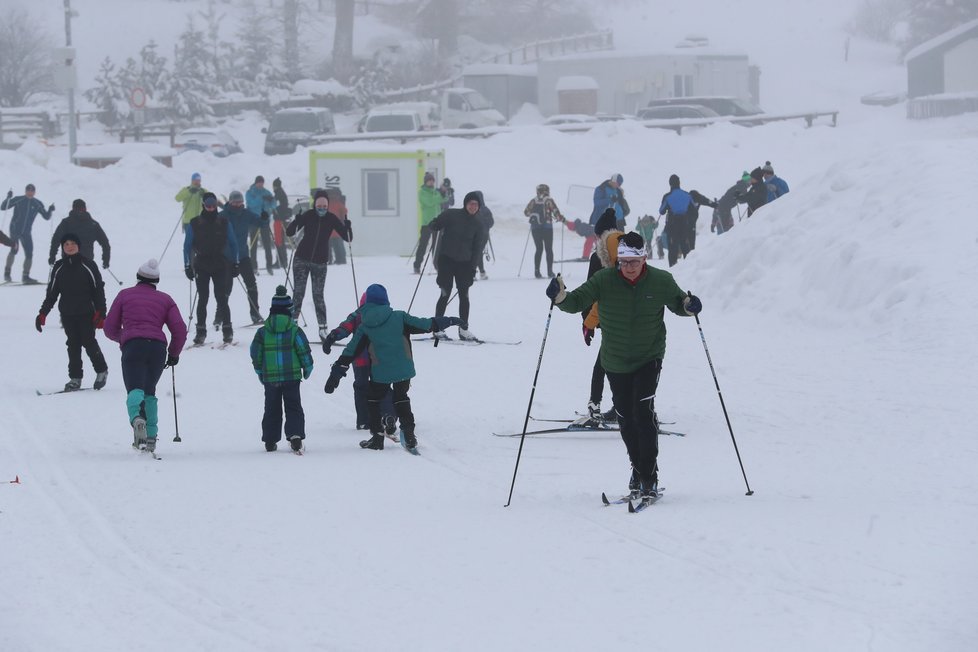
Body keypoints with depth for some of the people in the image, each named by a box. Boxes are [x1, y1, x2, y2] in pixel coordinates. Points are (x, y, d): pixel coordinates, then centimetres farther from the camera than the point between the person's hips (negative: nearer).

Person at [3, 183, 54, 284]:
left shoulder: (38, 204, 3)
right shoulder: (18, 200, -4)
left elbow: (46, 217, 9)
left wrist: (50, 210, -11)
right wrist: (8, 198, -19)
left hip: (26, 233, 4)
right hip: (15, 229, -4)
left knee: (29, 254, -2)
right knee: (14, 249, -21)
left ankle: (25, 276, 7)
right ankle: (7, 272, -10)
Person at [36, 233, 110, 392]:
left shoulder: (88, 266, -3)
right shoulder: (58, 268, 8)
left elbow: (99, 290, -1)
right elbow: (51, 292, 13)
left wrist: (100, 313, -7)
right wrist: (43, 313, 7)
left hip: (86, 313, -3)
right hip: (67, 314, 3)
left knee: (89, 342, -6)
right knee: (73, 344, 3)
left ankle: (101, 370, 14)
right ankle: (75, 378, 8)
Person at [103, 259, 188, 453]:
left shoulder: (125, 295, 18)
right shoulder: (165, 299, 20)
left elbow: (110, 329, 18)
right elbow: (180, 330, 12)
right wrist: (174, 354, 25)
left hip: (132, 346, -2)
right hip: (158, 348, 2)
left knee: (135, 389, -13)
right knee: (149, 392, 18)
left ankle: (137, 417, -46)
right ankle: (151, 436, 8)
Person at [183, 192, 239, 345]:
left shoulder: (223, 222, 4)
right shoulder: (194, 224, 3)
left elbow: (233, 243, 11)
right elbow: (187, 246, 7)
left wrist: (235, 264, 7)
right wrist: (188, 266, 1)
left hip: (220, 265, 0)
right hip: (201, 266, 0)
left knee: (221, 298, -7)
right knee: (202, 299, -1)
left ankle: (227, 330, -2)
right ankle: (201, 331, 3)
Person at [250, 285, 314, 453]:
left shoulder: (263, 331, -1)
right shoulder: (294, 330, -6)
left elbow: (256, 354, 4)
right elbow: (304, 352, -4)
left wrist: (260, 372, 18)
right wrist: (307, 369, 13)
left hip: (270, 378, 1)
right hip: (292, 376, -1)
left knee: (272, 409, 12)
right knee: (293, 408, 5)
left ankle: (270, 441, 13)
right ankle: (295, 435, -13)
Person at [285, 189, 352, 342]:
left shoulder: (331, 218, -5)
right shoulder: (308, 216, -8)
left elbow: (347, 238, -5)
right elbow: (289, 232, -11)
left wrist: (348, 227, -26)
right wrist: (297, 221, -30)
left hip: (320, 262, 1)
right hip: (302, 259, 0)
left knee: (318, 295, 1)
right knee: (298, 293, -2)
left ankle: (323, 329, 6)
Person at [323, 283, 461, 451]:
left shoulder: (365, 327, 0)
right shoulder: (399, 317, -2)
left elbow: (350, 352, 0)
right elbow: (425, 324, 3)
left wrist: (336, 374, 3)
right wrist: (448, 321, 17)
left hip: (380, 373, -2)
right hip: (403, 369, 2)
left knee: (373, 399, 20)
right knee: (401, 398, 23)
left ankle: (377, 437, 15)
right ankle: (409, 434, 12)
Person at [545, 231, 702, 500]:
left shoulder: (661, 281, -9)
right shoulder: (604, 281, -10)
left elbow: (677, 303, 8)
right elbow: (578, 301, -7)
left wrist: (689, 306, -15)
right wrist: (561, 297, -28)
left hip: (649, 359, -2)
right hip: (616, 362, 2)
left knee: (643, 412, -17)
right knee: (626, 419, 10)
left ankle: (649, 478, -12)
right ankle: (638, 468, 32)